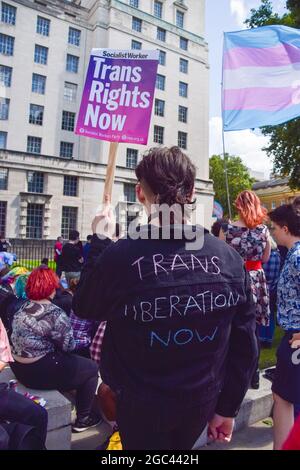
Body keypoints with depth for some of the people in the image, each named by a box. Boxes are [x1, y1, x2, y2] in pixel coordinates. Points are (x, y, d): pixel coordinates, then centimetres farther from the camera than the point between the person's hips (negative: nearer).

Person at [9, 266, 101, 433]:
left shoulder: (22, 308, 2)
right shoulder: (55, 314, -21)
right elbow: (68, 346, -13)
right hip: (41, 373, -8)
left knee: (75, 361, 28)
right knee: (92, 368, 10)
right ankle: (82, 420, 18)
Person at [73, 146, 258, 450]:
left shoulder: (119, 256, -26)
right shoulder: (229, 258, -16)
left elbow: (84, 308, -5)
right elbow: (244, 346, -7)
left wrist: (99, 240, 1)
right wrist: (228, 408, 7)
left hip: (141, 406, -3)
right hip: (202, 403, 4)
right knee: (179, 449, 32)